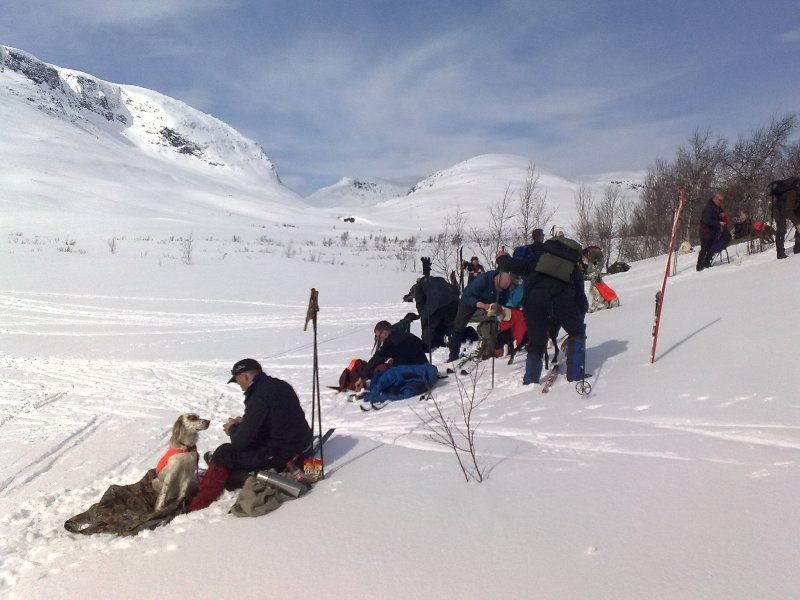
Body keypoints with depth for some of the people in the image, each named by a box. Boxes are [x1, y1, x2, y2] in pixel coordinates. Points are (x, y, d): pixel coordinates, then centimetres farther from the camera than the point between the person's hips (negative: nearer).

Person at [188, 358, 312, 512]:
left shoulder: (258, 398, -21)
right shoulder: (281, 385, 5)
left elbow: (240, 441, -18)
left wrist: (233, 429, 4)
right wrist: (244, 422, 13)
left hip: (281, 456, -9)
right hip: (300, 444, 9)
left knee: (223, 454, 2)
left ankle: (196, 507, 11)